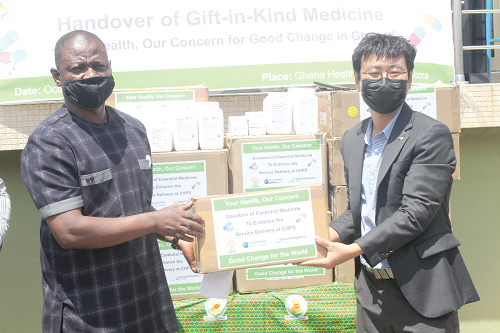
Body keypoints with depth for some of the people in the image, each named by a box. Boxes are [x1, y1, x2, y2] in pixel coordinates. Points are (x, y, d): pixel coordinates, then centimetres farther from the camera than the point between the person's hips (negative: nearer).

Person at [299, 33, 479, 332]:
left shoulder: (432, 135, -12)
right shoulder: (351, 140, 9)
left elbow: (415, 213, -19)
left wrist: (352, 250, -21)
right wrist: (330, 235, -4)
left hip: (421, 292, -6)